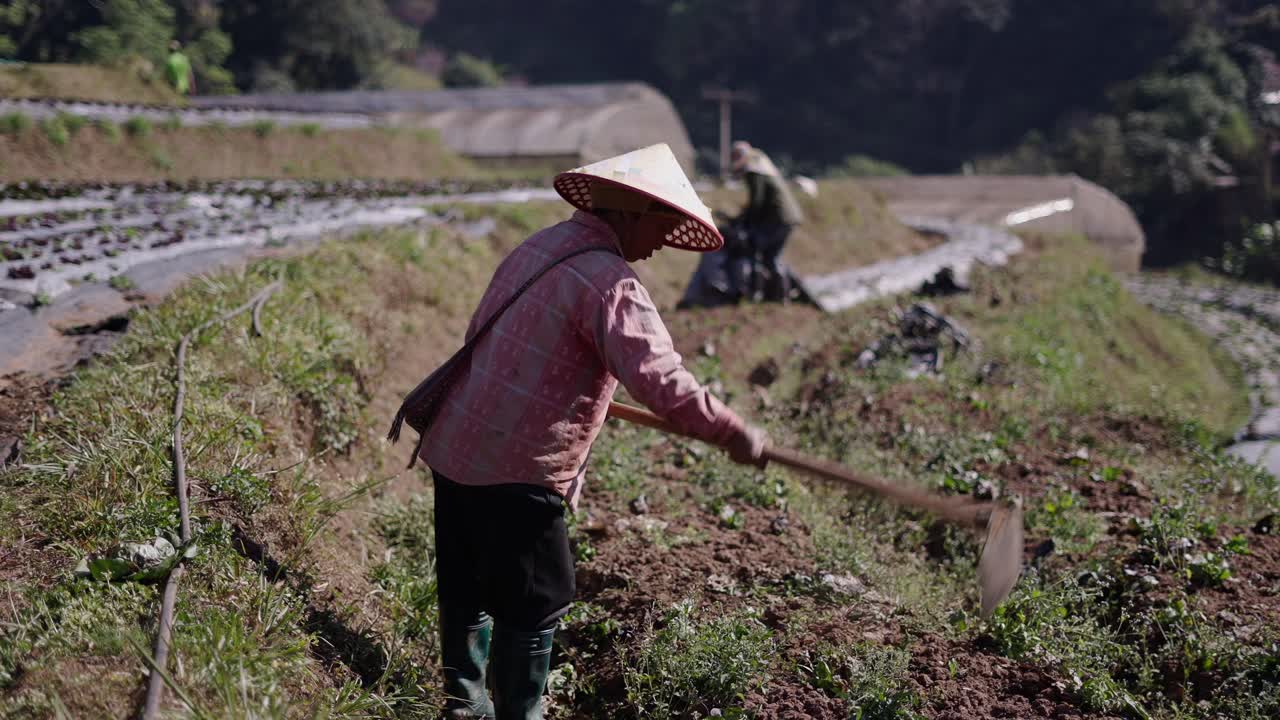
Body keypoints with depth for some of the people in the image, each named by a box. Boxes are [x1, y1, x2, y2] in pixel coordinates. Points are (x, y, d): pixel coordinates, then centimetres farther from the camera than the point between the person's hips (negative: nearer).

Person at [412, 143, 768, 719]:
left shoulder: (539, 247, 11)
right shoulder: (608, 281, -17)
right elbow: (660, 379, -26)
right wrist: (733, 434, -17)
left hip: (453, 449, 10)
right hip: (515, 473, -9)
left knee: (466, 589, 20)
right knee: (534, 603, 3)